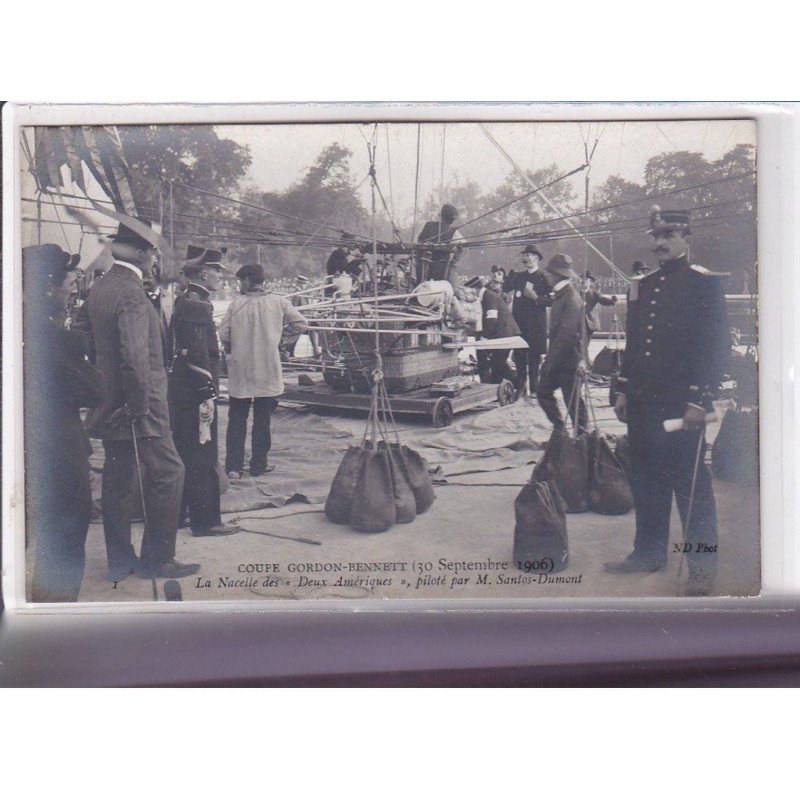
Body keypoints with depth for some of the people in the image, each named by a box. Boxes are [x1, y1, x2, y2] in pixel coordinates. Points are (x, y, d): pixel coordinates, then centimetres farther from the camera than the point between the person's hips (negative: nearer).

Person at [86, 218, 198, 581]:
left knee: (118, 479, 12)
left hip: (108, 406, 10)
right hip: (138, 405, -10)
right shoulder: (131, 292, -18)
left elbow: (90, 345, 19)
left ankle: (120, 559, 20)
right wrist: (141, 405, -19)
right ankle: (157, 559, 4)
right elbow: (135, 355, -26)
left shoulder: (98, 289, 12)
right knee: (167, 473, -2)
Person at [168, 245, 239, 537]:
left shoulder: (184, 300, 15)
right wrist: (207, 393, -20)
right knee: (202, 456, -4)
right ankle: (205, 521, 2)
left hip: (181, 390, 10)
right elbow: (198, 353, -22)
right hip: (195, 392, -10)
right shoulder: (196, 304, -17)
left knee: (183, 453, 17)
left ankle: (175, 513, 27)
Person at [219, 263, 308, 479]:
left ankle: (233, 467, 7)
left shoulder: (236, 303, -4)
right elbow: (301, 323, -1)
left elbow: (223, 335, -4)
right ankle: (258, 465, 14)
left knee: (237, 419, 9)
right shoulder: (277, 302, -2)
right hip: (267, 370, 0)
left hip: (240, 370, 0)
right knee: (262, 419, 10)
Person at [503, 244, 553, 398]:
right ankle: (521, 386, 14)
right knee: (519, 356, 6)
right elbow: (505, 289, 5)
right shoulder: (519, 276, 14)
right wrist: (513, 271, 0)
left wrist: (535, 297, -19)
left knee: (534, 356, -1)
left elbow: (551, 300, -6)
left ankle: (533, 388, 4)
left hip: (536, 323, -5)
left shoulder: (543, 277, -3)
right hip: (518, 321, 5)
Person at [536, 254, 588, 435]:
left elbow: (568, 334, -23)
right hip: (556, 359, 10)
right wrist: (549, 357, 14)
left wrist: (552, 359, -20)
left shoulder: (571, 298, -17)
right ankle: (559, 428, 23)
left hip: (568, 360, -10)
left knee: (573, 401, 0)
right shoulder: (560, 295, 13)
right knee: (543, 392, 13)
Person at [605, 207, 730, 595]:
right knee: (646, 483, 13)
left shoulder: (706, 283, -5)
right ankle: (649, 552, 25)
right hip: (643, 404, 7)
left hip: (683, 404, -6)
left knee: (691, 485, -3)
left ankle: (702, 567, 5)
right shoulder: (641, 287, 15)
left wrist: (699, 400, -16)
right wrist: (624, 392, 15)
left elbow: (718, 345, -10)